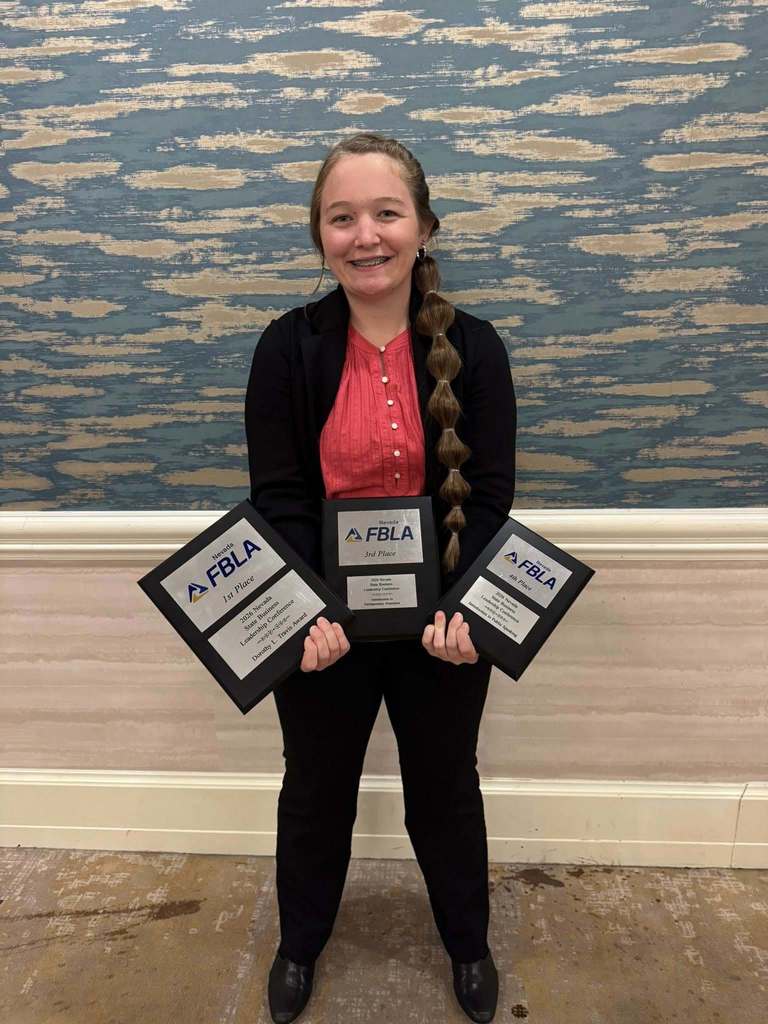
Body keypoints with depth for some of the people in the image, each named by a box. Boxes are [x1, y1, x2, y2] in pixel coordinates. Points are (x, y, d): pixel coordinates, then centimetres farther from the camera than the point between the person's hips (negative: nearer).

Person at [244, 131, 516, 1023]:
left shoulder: (473, 347, -7)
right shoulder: (287, 348, -8)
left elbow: (489, 495, -9)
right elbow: (276, 498, -10)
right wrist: (305, 612, -24)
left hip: (444, 617, 1)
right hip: (323, 621, 0)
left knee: (445, 789, 20)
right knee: (315, 789, 20)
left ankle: (468, 943, 50)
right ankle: (299, 942, 50)